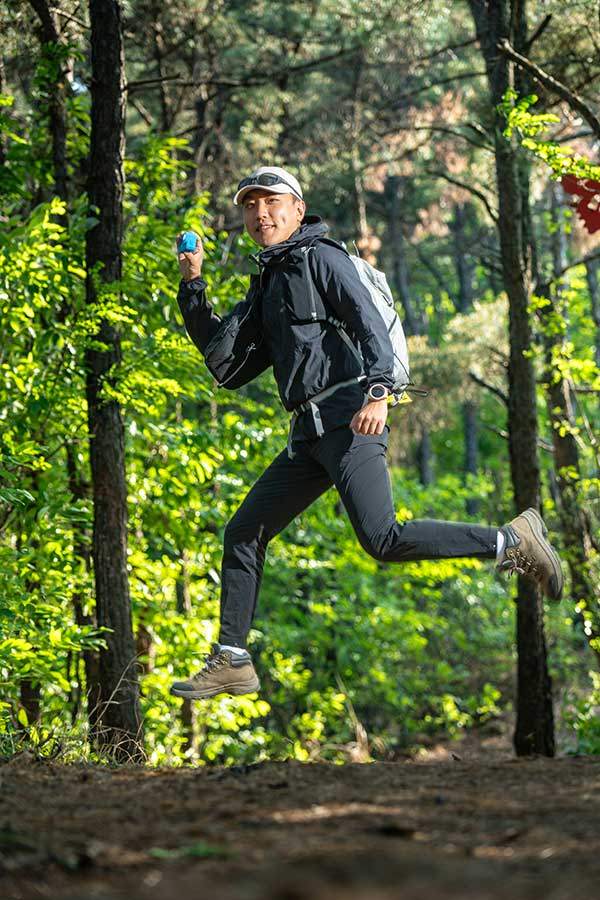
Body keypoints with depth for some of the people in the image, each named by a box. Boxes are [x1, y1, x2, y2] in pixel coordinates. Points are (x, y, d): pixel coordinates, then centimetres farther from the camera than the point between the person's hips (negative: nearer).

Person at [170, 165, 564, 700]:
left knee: (383, 540, -23)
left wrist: (378, 391, -28)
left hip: (348, 416, -9)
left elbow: (369, 322, -12)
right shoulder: (266, 284, 25)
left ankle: (512, 543, -11)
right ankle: (231, 662, 11)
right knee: (243, 534, 7)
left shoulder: (319, 256, 1)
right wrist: (193, 285, 15)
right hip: (310, 434, 9)